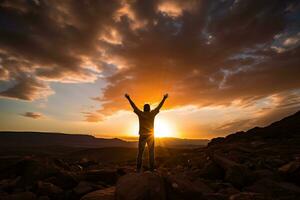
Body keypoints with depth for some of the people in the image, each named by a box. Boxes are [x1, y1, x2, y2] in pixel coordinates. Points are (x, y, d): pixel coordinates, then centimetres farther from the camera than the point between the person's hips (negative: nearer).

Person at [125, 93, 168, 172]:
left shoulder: (140, 113, -2)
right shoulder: (152, 113, -1)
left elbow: (134, 106, 7)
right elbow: (159, 106, 8)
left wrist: (128, 98, 18)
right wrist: (164, 98, 19)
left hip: (142, 136, 0)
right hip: (150, 136, 0)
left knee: (140, 152, 6)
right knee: (151, 152, 6)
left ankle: (138, 168, 5)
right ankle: (152, 168, 5)